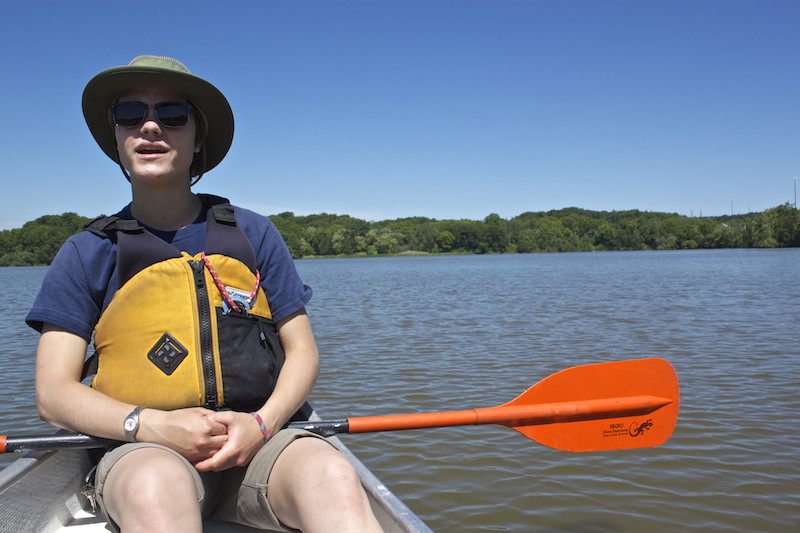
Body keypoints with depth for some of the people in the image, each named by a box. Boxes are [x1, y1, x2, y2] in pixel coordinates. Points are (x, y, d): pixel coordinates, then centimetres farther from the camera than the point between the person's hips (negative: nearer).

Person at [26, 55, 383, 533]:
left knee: (334, 477, -33)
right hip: (143, 451, 0)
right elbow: (54, 392, 2)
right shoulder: (85, 255, 7)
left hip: (257, 441, 1)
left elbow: (302, 351, 9)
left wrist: (261, 423, -11)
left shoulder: (252, 234, 9)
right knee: (156, 490, -37)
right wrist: (154, 426, -15)